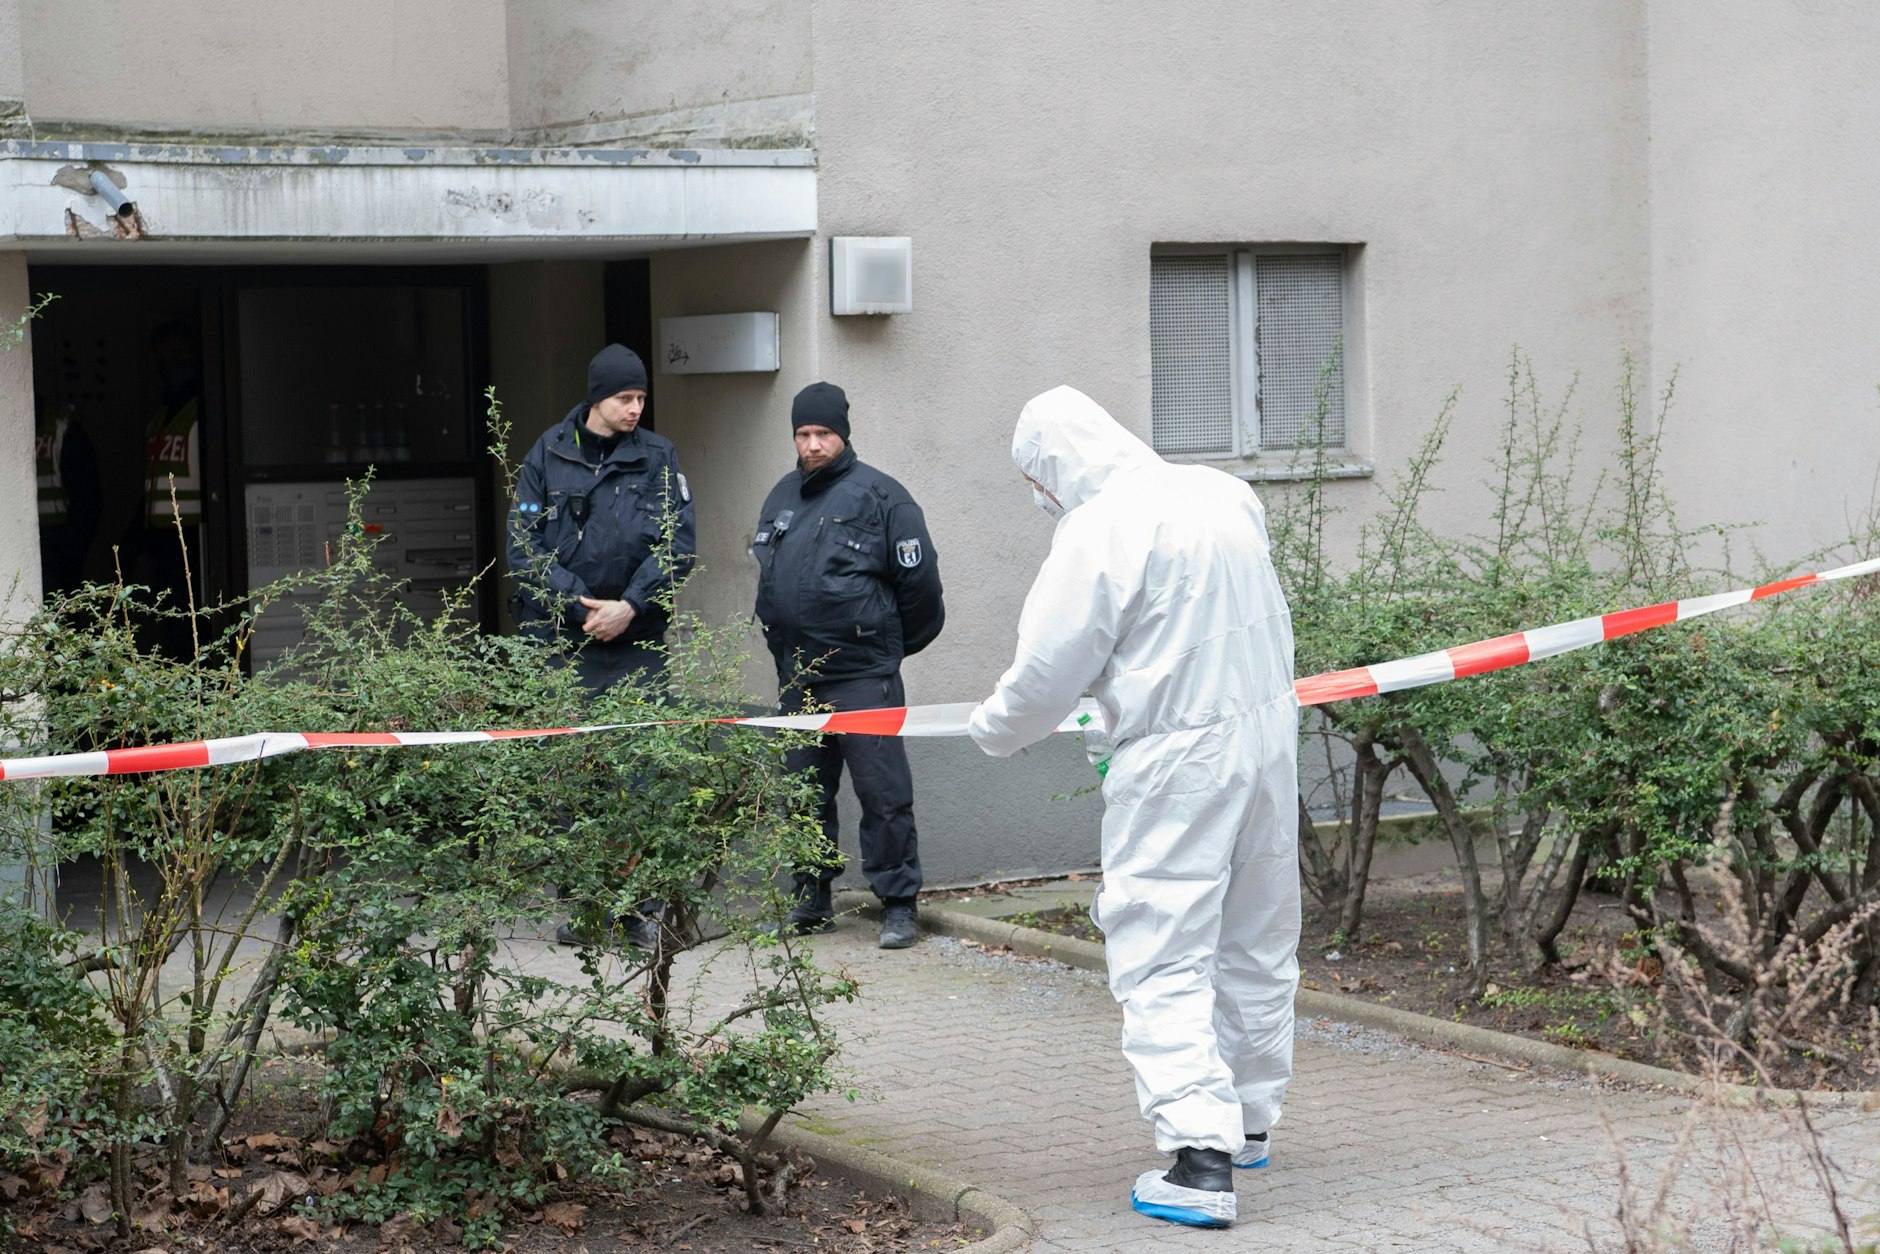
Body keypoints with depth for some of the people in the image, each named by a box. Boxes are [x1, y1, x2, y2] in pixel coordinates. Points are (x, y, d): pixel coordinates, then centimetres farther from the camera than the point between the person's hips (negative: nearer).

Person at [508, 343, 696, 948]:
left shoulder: (658, 457, 6)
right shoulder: (548, 456, 5)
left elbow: (677, 545, 1)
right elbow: (525, 549, 2)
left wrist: (629, 606, -11)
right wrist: (582, 606, -9)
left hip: (636, 646, 0)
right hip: (560, 644, 0)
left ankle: (635, 908, 2)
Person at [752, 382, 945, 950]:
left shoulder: (878, 494, -5)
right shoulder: (781, 498, 14)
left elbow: (919, 582, -3)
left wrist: (890, 645, 7)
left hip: (864, 674, -6)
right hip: (798, 678, 6)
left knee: (883, 794, -7)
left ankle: (898, 904, -1)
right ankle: (812, 898, 22)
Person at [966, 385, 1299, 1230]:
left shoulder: (1098, 532, -15)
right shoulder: (1224, 497, 7)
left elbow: (1049, 671, -12)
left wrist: (994, 728, 7)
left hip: (1180, 763, -8)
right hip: (1268, 731, 8)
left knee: (1163, 963, -5)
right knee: (1257, 943, 19)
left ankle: (1200, 1156, -13)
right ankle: (1248, 1120, 32)